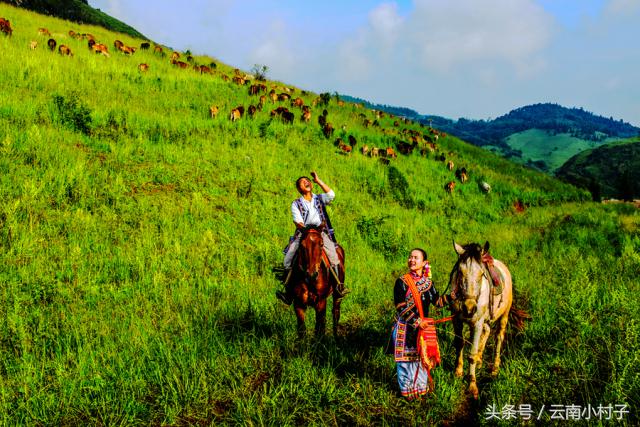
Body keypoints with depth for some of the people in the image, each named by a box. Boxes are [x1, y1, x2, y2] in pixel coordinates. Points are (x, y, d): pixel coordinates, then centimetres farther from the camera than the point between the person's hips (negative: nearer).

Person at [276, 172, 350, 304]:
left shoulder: (319, 199, 15)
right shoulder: (296, 204, 12)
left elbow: (331, 195, -8)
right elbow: (298, 221, 0)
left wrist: (318, 181, -5)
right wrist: (304, 228, -20)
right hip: (302, 234, 0)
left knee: (333, 256, -26)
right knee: (288, 259, -17)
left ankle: (339, 287, -22)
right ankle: (288, 293, -12)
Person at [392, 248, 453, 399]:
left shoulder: (428, 283, 5)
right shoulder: (402, 282, -12)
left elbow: (437, 301, 11)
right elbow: (401, 307, -16)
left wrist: (453, 296, -2)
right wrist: (416, 321, -20)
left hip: (423, 325, 5)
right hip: (405, 327, -5)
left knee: (422, 357, 14)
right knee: (406, 357, 3)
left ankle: (421, 386, 31)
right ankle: (406, 389, 18)